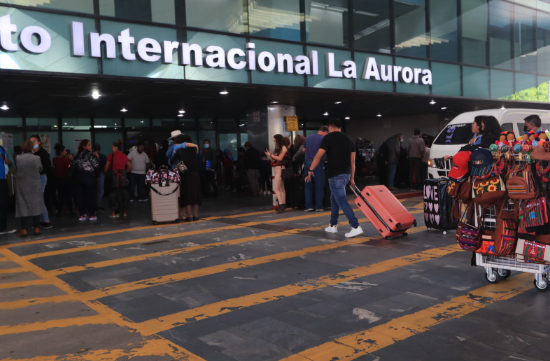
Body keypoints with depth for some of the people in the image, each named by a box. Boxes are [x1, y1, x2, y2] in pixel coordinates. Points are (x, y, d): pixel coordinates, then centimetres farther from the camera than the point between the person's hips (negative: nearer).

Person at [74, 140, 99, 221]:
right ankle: (92, 215, 3)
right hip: (89, 178, -5)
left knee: (80, 197, 7)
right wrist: (97, 158, 1)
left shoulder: (77, 155, 8)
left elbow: (75, 167, 10)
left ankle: (82, 215, 8)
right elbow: (96, 166, -13)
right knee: (90, 197, 2)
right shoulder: (90, 155, -8)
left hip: (79, 178, 5)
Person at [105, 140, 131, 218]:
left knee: (113, 193, 3)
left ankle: (113, 213, 2)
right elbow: (130, 166, 3)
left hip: (114, 175, -4)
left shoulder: (111, 155, -8)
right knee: (123, 193, 12)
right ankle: (124, 212, 17)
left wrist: (105, 171, 10)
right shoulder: (124, 156, 4)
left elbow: (106, 167, -7)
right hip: (122, 176, 4)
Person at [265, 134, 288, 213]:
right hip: (275, 169, 9)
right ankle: (283, 205, 8)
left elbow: (280, 158, -16)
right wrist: (269, 155, 1)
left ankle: (281, 204, -18)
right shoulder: (277, 149, 18)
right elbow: (273, 160, 16)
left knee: (276, 188, -15)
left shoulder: (283, 148, -5)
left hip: (280, 169, -9)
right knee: (281, 188, 7)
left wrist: (270, 155, -7)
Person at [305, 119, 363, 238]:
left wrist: (310, 170, 0)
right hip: (346, 174, 7)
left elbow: (318, 156, -10)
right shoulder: (349, 139, 13)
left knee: (342, 201, -8)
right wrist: (352, 178, 18)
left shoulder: (329, 137, -5)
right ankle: (333, 225, 27)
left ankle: (356, 227, -15)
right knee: (334, 198, 20)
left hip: (335, 174, -7)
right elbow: (352, 161, 13)